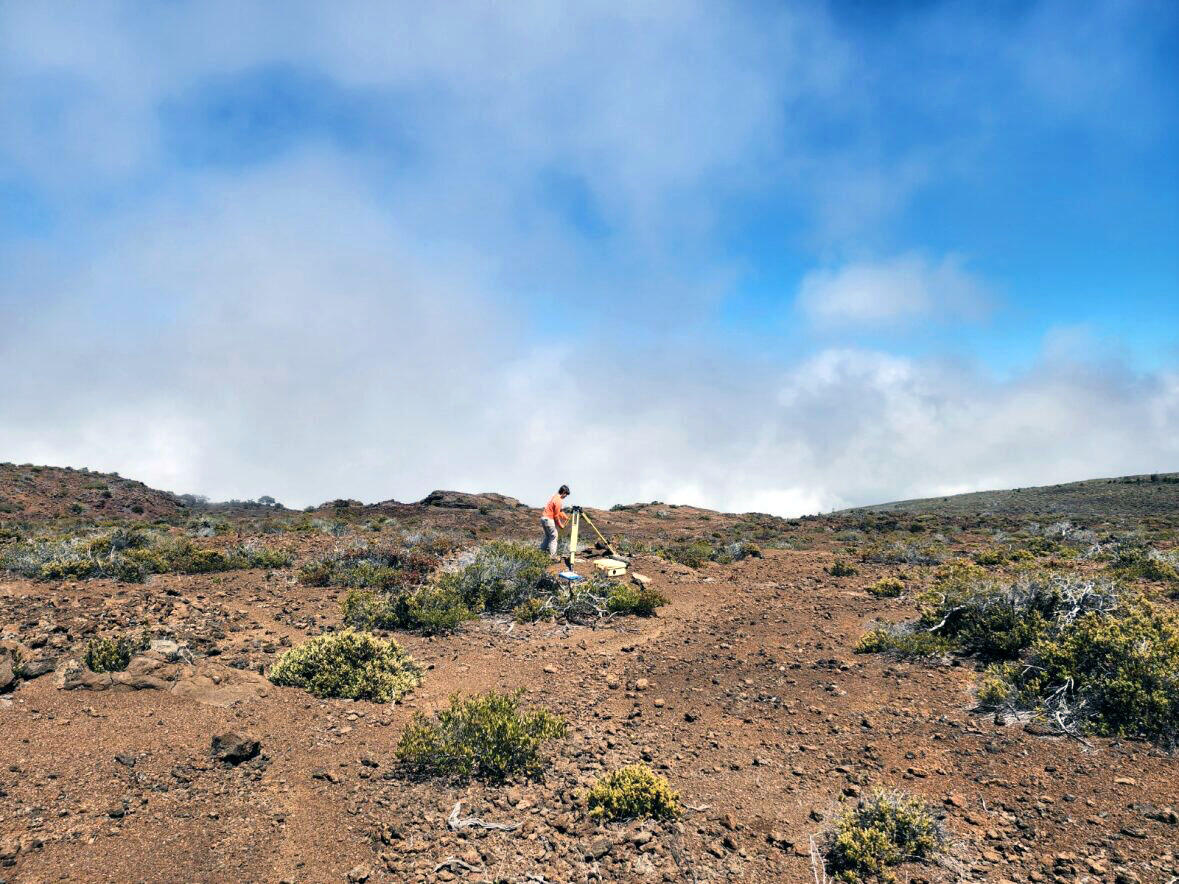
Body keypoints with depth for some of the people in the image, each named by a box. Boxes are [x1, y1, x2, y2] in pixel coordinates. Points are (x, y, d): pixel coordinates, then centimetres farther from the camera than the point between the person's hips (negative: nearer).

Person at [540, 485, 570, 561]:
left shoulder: (555, 497, 13)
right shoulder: (558, 500, -17)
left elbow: (559, 511, 23)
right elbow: (556, 516, -14)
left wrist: (565, 517, 19)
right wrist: (560, 525, -4)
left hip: (543, 518, 10)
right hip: (548, 519, -10)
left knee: (548, 536, 19)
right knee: (554, 536, -4)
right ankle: (552, 555, -6)